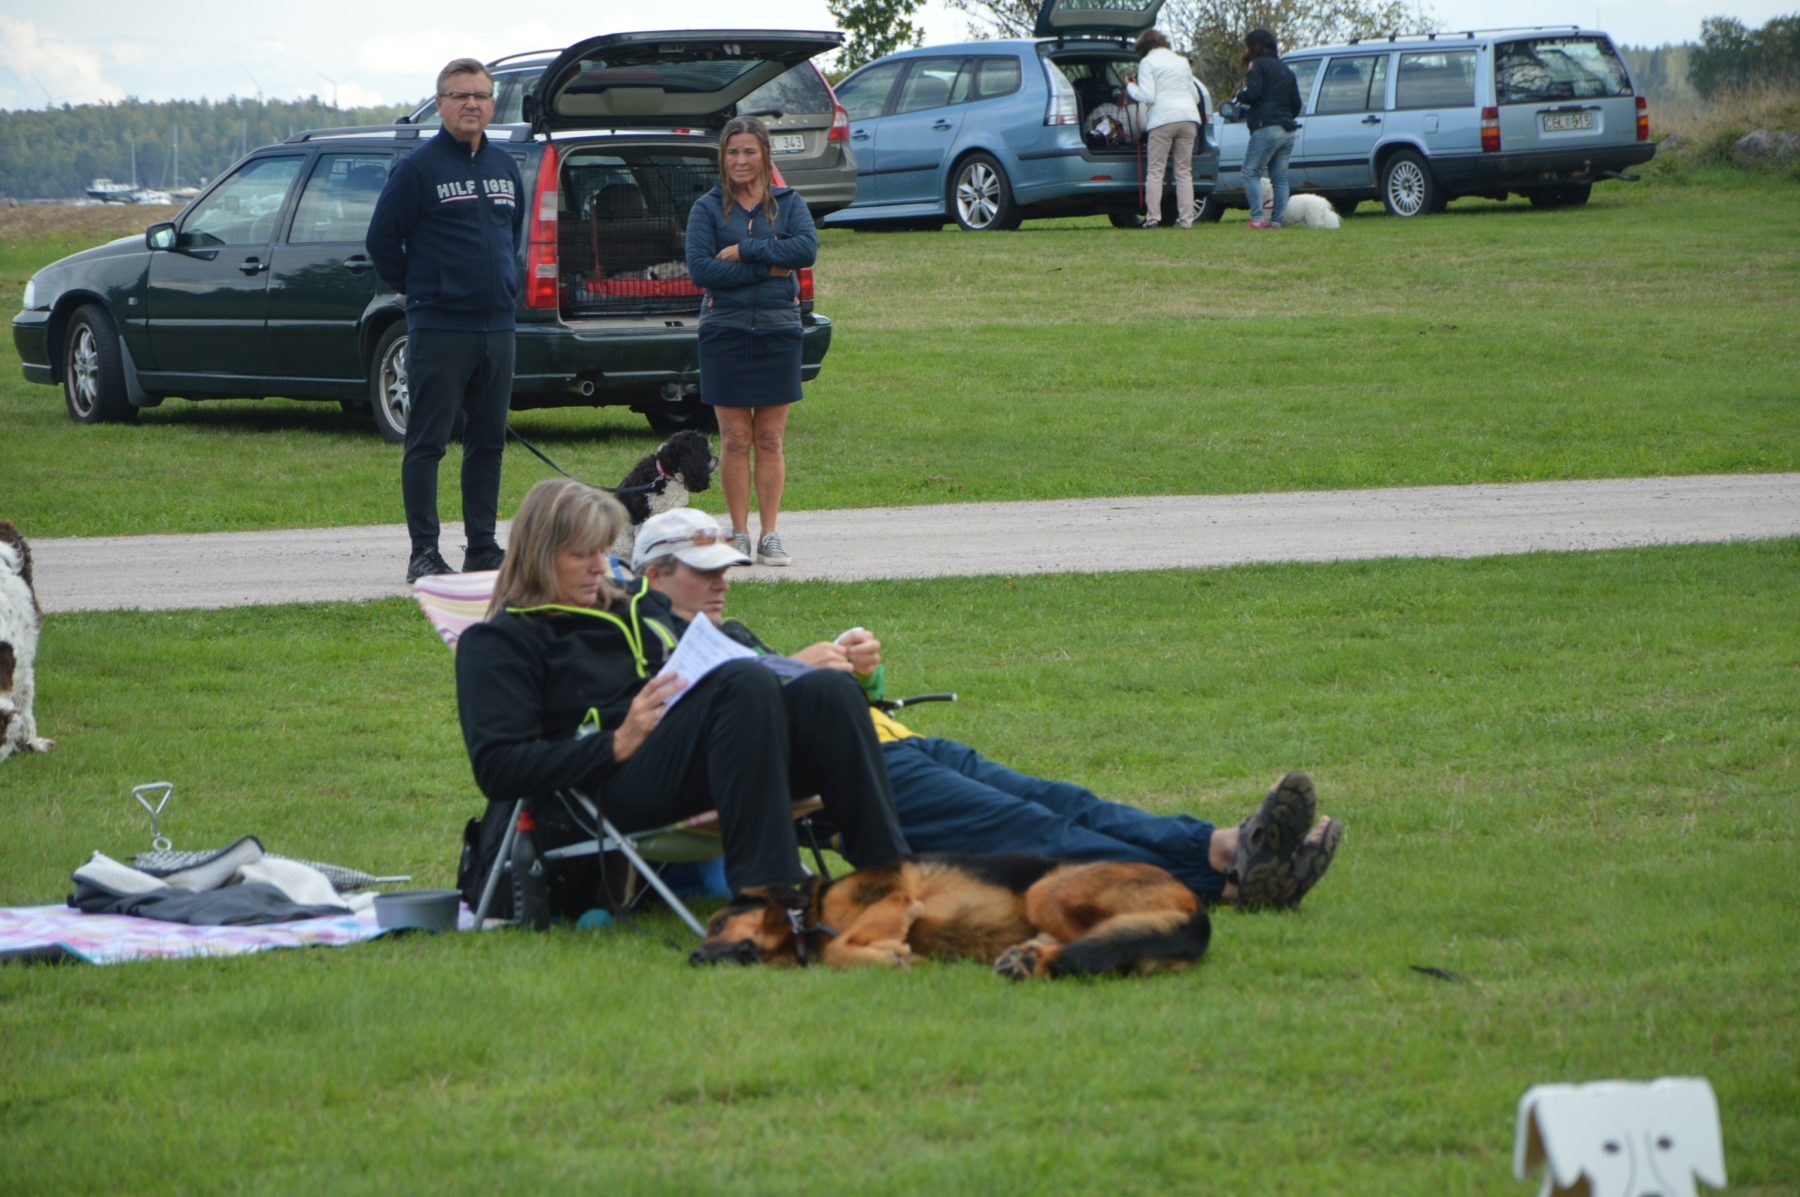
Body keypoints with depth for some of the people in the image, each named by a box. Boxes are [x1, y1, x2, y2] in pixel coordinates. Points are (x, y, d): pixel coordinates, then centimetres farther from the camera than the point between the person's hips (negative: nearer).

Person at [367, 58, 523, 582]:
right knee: (426, 442, -4)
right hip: (439, 328, -6)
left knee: (488, 441, 9)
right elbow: (382, 239, -4)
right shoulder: (419, 168, -7)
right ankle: (423, 553, -3)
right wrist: (416, 289, 3)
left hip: (496, 327, 6)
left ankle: (483, 546, 16)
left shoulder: (506, 167, 12)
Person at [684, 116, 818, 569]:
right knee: (735, 439, 0)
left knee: (770, 440, 2)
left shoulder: (787, 203, 7)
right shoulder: (708, 208, 3)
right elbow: (699, 269, -9)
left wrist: (743, 251, -13)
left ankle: (770, 535, 6)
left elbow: (807, 248, -11)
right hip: (725, 331, -1)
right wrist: (768, 267, -12)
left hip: (778, 331, 1)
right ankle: (739, 533, 7)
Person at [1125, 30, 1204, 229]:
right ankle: (1187, 219, 0)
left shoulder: (1148, 63, 2)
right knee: (1184, 171, 7)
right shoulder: (1182, 62, 20)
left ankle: (1152, 218, -10)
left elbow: (1147, 96, -8)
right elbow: (1195, 96, 25)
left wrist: (1130, 87, 10)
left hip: (1163, 118, -5)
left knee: (1155, 170, -1)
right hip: (1189, 116, 5)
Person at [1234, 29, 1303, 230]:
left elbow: (1253, 94, -13)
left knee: (1251, 173, -7)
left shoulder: (1258, 64, -1)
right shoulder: (1285, 69, 23)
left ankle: (1257, 219, -18)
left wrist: (1240, 95, 7)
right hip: (1287, 129, 8)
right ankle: (1276, 220, 1)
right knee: (1280, 178, 6)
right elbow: (1296, 103, 21)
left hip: (1267, 128, -8)